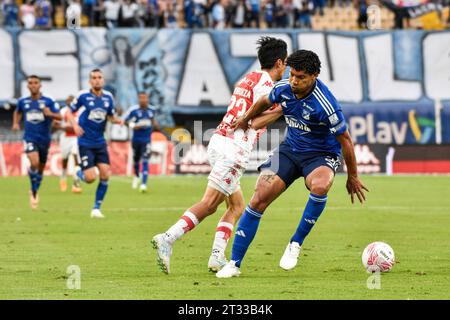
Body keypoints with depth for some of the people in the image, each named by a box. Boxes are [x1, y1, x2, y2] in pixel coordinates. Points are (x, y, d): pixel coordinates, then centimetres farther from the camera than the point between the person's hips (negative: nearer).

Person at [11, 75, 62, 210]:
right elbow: (17, 112, 26)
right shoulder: (22, 102, 5)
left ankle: (34, 192, 36)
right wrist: (15, 123, 8)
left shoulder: (48, 101, -3)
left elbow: (59, 116, -8)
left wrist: (50, 114, -28)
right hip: (30, 138, -1)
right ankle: (33, 192, -5)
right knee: (34, 163, -25)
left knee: (40, 168, 12)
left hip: (44, 139, 1)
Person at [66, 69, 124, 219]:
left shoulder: (108, 97, 3)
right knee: (90, 178, -11)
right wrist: (75, 125, -16)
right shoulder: (83, 96, -8)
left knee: (105, 175, -8)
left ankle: (96, 208, 6)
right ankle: (78, 173, 26)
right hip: (85, 143, -4)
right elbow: (70, 112, 2)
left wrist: (117, 120, -6)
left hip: (100, 142, 4)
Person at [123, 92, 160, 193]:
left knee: (145, 161, -12)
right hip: (136, 139, -1)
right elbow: (126, 121, -3)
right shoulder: (133, 110, -11)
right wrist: (133, 125, -20)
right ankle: (137, 176, 47)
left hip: (147, 140, 1)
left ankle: (143, 184, -16)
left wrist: (155, 124, 1)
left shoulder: (152, 110, 2)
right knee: (136, 160, 15)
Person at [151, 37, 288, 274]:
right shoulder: (265, 83, -6)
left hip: (219, 140, 10)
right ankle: (167, 239, -25)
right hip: (234, 147, -10)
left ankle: (217, 257, 3)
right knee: (209, 203, -15)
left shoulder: (248, 79, 22)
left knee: (236, 206, 12)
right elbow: (255, 123, -15)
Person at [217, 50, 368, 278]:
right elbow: (265, 102, 16)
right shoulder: (283, 88, -10)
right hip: (290, 149, 5)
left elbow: (345, 140, -16)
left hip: (321, 155, -5)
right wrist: (245, 120, 32)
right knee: (259, 200, -9)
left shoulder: (325, 104, -27)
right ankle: (234, 264, -1)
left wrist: (352, 178, -7)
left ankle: (296, 244, -19)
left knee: (319, 186, -39)